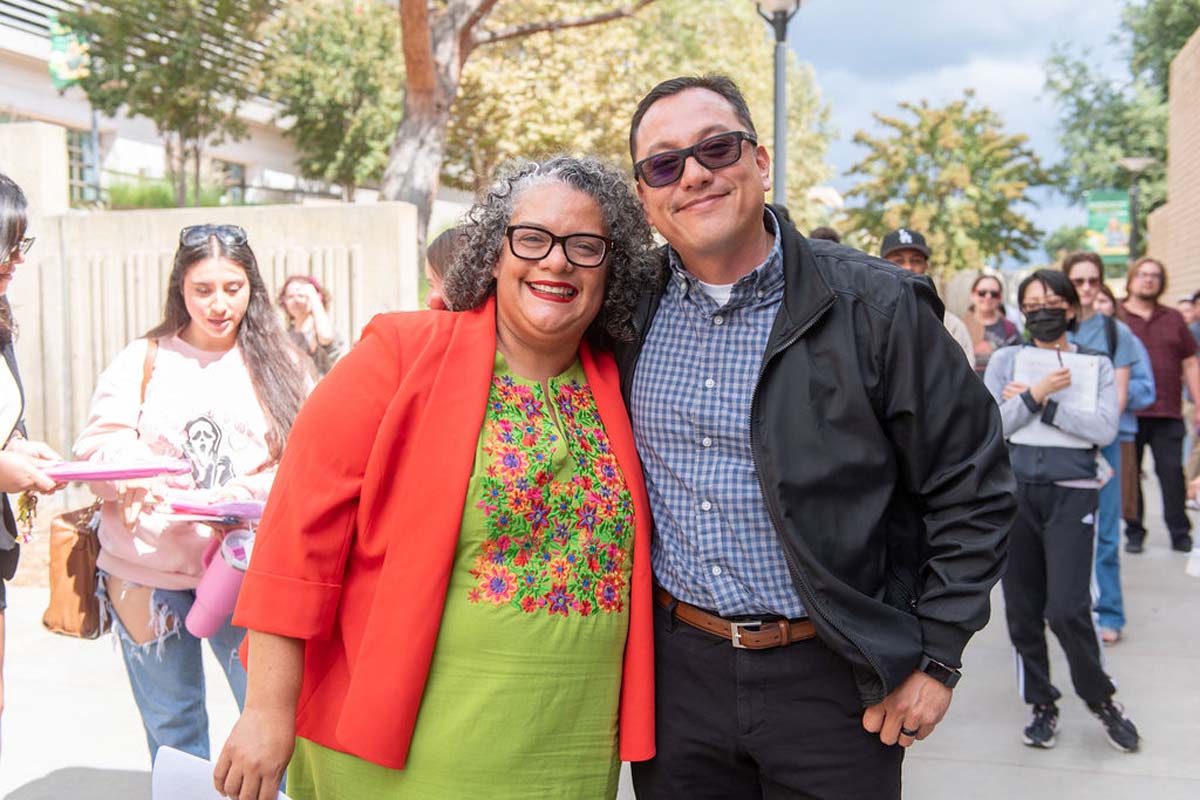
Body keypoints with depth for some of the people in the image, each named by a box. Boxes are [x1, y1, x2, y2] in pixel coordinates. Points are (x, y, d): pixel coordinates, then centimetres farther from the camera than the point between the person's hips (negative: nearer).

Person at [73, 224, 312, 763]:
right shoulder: (144, 359, 5)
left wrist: (239, 497, -19)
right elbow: (96, 445, -1)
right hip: (149, 570, 1)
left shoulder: (277, 365, 4)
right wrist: (131, 472, -23)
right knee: (171, 727, 12)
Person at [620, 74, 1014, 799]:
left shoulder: (877, 306, -11)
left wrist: (936, 656, -6)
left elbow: (972, 485, -5)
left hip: (834, 682, -2)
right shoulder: (628, 312, 0)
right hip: (677, 669, 3)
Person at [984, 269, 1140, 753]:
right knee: (1022, 610, 6)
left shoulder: (1096, 365, 8)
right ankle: (1042, 705, 23)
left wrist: (1039, 403, -10)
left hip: (1072, 494, -1)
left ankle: (1101, 699, 14)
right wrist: (1037, 392, -13)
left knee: (1067, 609, -10)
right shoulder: (1005, 361, 7)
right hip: (1014, 491, 2)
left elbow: (1104, 428, -8)